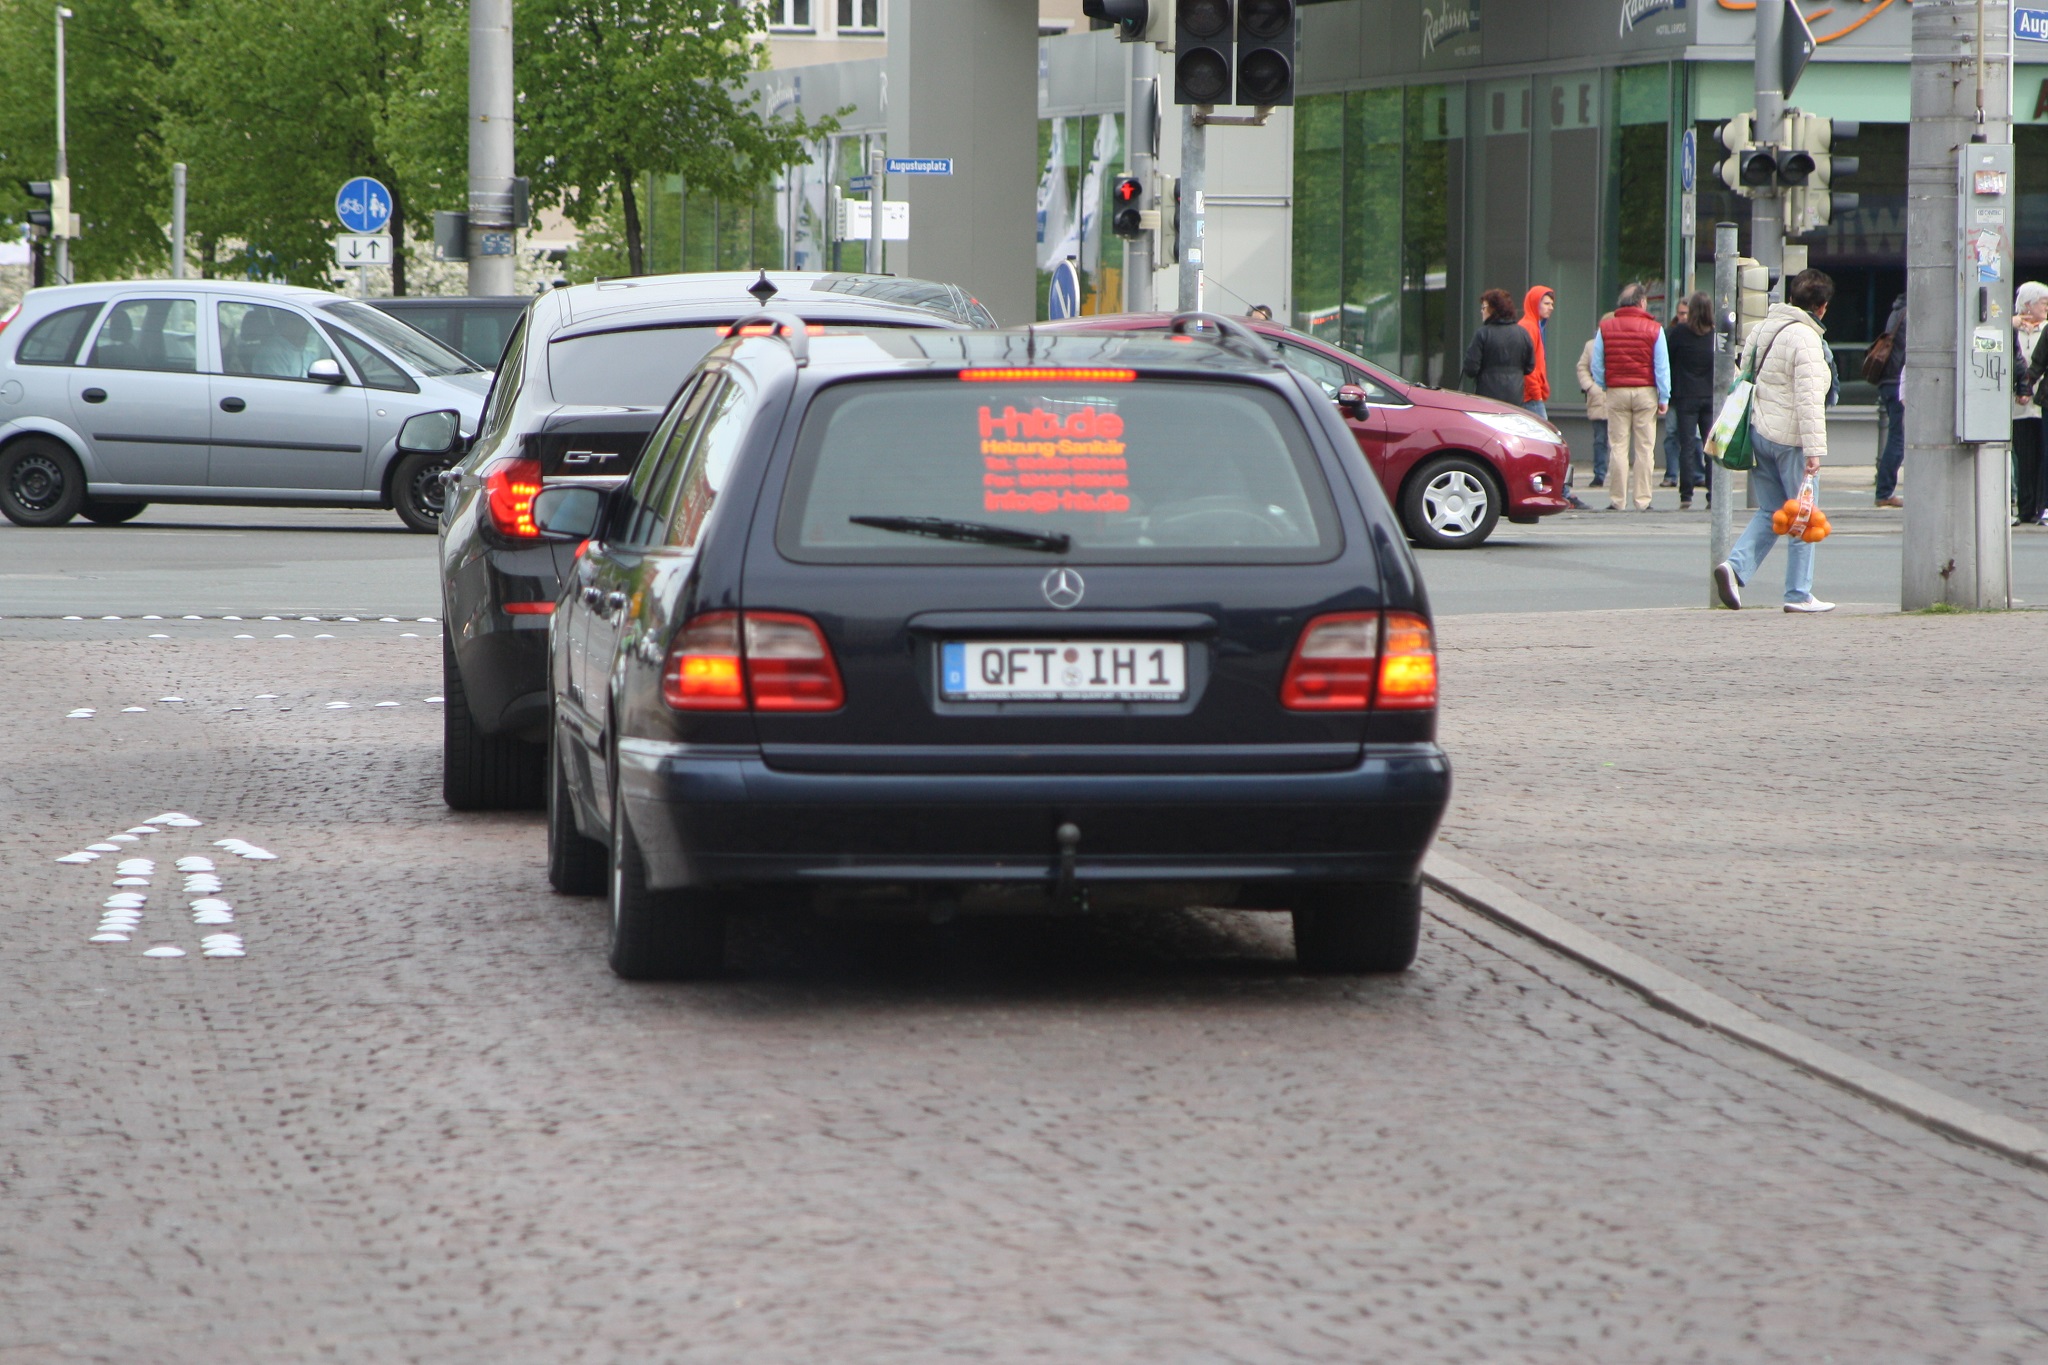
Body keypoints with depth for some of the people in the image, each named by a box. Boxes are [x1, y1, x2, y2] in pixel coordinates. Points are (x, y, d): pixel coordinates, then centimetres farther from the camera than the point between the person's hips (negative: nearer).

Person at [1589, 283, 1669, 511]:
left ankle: (1617, 499, 1)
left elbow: (1597, 366, 4)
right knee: (1645, 447, 2)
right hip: (1645, 393, -1)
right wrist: (1664, 398, 3)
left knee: (1618, 446, 3)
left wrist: (1602, 387, 17)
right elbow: (1662, 366, -1)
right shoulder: (1653, 329, -1)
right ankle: (1642, 499, 0)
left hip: (1616, 391, 1)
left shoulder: (1605, 328, 2)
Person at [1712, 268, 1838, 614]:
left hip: (1756, 433, 8)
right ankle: (1799, 594, 5)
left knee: (1769, 511, 14)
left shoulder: (1761, 330, 12)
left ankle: (1735, 565, -7)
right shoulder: (1806, 339, -14)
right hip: (1789, 438, -8)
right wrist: (1814, 450, -20)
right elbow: (1809, 400, -20)